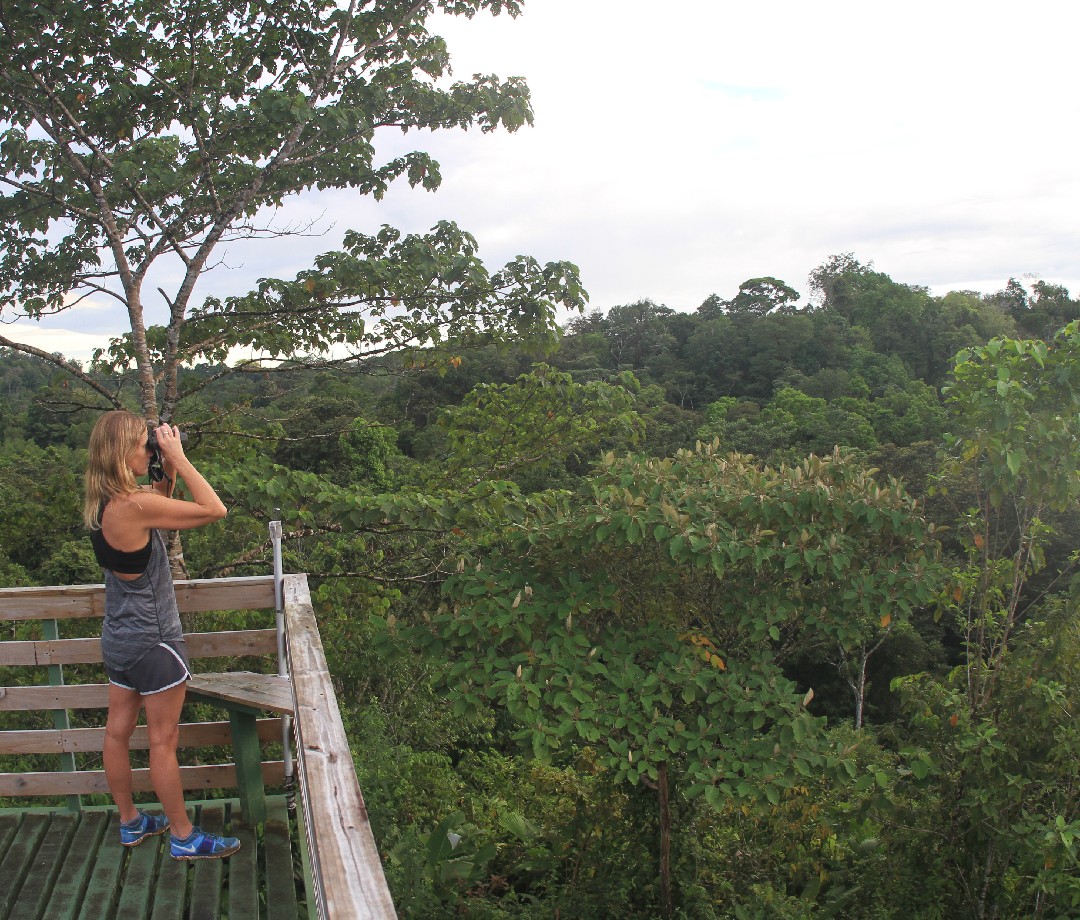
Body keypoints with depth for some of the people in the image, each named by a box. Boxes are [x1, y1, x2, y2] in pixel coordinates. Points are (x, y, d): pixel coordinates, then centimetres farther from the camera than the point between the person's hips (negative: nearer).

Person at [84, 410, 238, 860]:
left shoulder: (102, 504, 0)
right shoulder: (133, 506, -27)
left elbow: (159, 510, 17)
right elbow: (214, 509, -23)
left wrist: (167, 471, 2)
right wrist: (178, 460, -17)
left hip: (118, 637, 9)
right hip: (153, 641, -9)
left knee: (118, 731, 18)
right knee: (163, 741, 4)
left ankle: (130, 822, 35)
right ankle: (183, 837, 18)